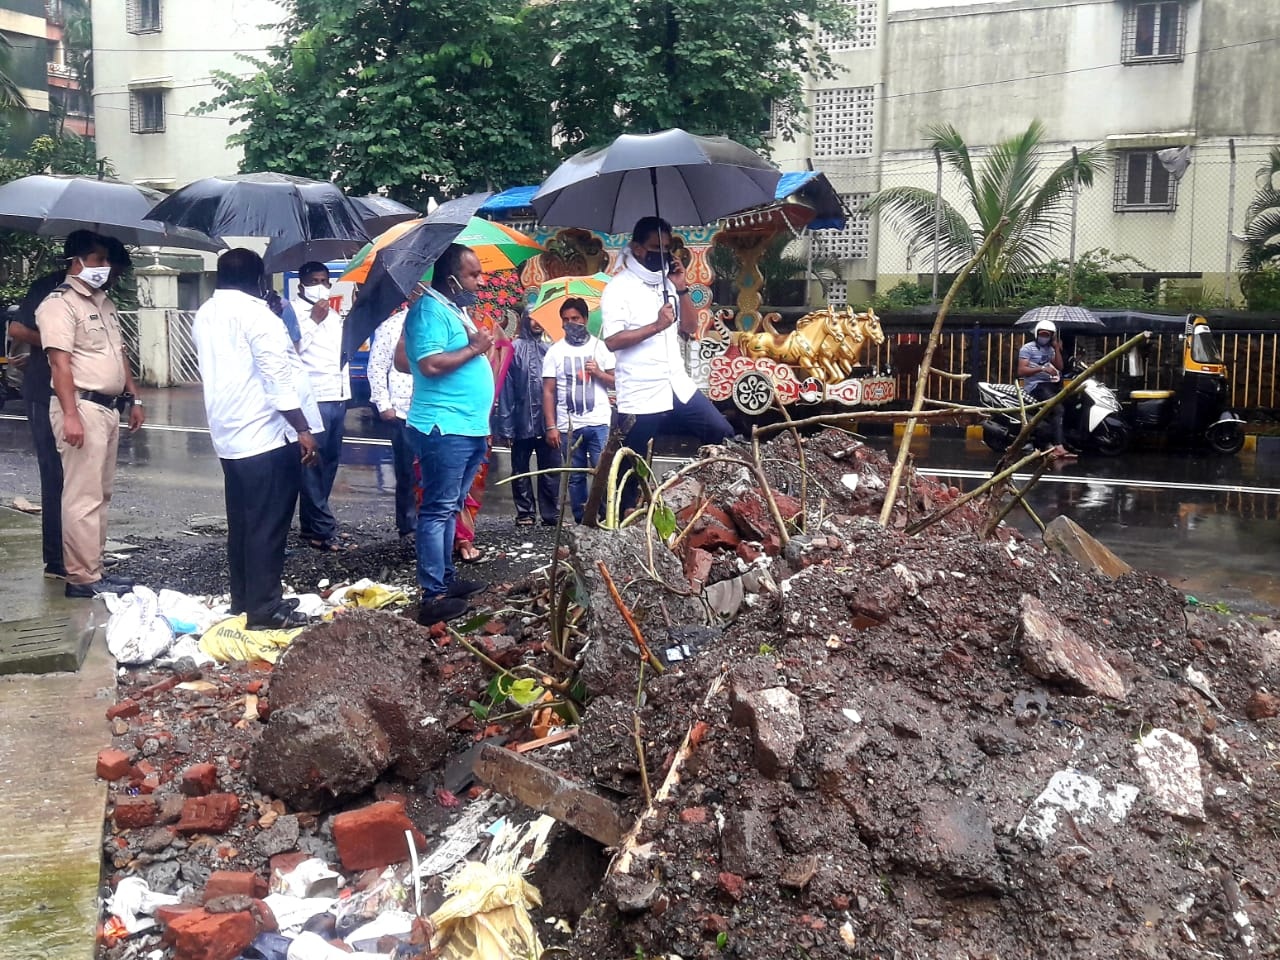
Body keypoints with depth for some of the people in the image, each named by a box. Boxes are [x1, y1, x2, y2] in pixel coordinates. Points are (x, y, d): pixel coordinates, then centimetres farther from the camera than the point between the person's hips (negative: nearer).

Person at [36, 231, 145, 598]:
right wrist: (70, 414, -25)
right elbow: (59, 361, -18)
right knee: (84, 497, -9)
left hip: (109, 407, 9)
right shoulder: (60, 303, -9)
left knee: (100, 494, 12)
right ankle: (83, 577, -6)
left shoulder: (104, 302, 19)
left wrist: (133, 398, 21)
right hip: (82, 407, -9)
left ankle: (94, 568, 18)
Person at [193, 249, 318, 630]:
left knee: (241, 523, 15)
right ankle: (264, 609, -2)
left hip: (228, 435, 9)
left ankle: (242, 599, 22)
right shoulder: (255, 313, -13)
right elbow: (278, 376, -18)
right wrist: (303, 430, -17)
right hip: (266, 435, -9)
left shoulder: (204, 315, 13)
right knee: (268, 526, -5)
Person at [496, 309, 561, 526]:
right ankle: (525, 512, 16)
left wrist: (555, 420, 1)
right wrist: (505, 424, -9)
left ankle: (551, 514, 10)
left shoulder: (551, 348, 8)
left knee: (550, 470, 5)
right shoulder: (515, 348, -2)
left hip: (548, 420, 2)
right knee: (520, 470, 7)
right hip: (523, 420, -2)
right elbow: (506, 387, -5)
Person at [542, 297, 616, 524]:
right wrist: (551, 427, -3)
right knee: (576, 477, 5)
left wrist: (598, 373, -11)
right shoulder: (555, 351, 7)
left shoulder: (600, 347, 8)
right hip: (568, 426, 1)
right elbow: (548, 391, 5)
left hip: (599, 423, -1)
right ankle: (581, 522, 12)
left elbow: (616, 382, 8)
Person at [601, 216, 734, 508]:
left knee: (725, 438, 4)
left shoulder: (667, 281, 13)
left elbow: (690, 328, 11)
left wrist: (681, 289, 0)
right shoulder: (618, 288, -7)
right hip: (640, 397, -6)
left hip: (679, 388, 6)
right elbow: (612, 341, -16)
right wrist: (656, 326, -22)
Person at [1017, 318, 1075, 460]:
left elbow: (1059, 367, 11)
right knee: (1057, 407, -28)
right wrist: (1042, 368, -20)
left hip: (1049, 383, 8)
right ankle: (1058, 447, -38)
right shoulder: (1027, 348, 0)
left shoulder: (1050, 349, 22)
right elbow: (1021, 371, -11)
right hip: (1035, 385, -8)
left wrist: (1057, 348, 4)